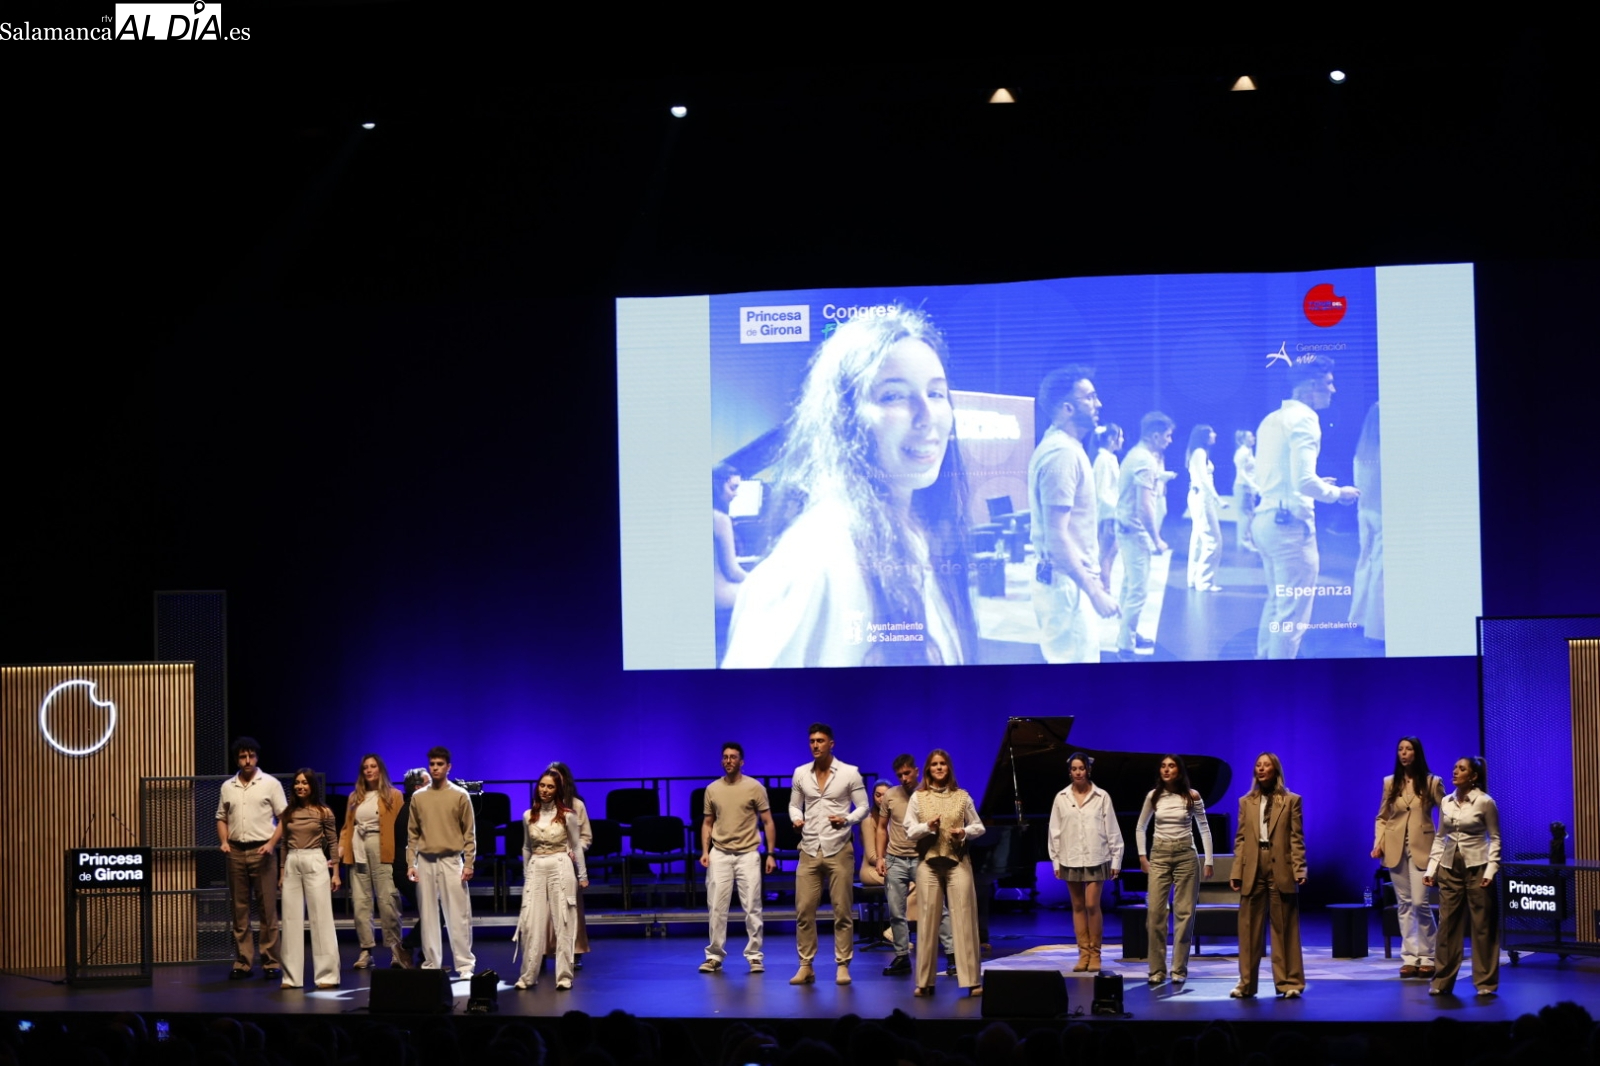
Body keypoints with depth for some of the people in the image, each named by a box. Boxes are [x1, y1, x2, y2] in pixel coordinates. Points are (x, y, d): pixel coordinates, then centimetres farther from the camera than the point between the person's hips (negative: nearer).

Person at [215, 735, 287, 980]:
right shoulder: (227, 787, 11)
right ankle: (242, 962, 8)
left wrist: (272, 843, -12)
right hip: (236, 852, 3)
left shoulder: (271, 784, 2)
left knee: (268, 908, -3)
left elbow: (283, 818, 0)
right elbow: (222, 818, 16)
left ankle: (271, 962, 1)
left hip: (262, 851, -3)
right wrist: (224, 841, -1)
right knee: (239, 909, 4)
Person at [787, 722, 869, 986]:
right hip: (809, 850, 3)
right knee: (804, 910, 0)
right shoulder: (800, 773, 7)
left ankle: (842, 966, 6)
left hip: (839, 850, -3)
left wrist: (846, 819, -18)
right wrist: (796, 819, -8)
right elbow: (794, 805, 14)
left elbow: (862, 806, 0)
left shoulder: (849, 773, -2)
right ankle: (806, 966, 7)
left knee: (842, 911, 0)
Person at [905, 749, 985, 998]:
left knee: (964, 919, -6)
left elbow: (979, 827, 12)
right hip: (929, 862, 0)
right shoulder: (918, 797, 7)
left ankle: (972, 980, -6)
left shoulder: (962, 796, 8)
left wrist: (964, 832, -8)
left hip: (958, 862, 0)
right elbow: (909, 830, 4)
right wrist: (928, 826, -14)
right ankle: (925, 982, 5)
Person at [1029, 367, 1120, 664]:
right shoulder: (1062, 453, -18)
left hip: (1068, 580, 10)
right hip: (1068, 583, -10)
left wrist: (1092, 578, 23)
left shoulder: (1064, 446, 14)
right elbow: (1057, 536, -23)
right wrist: (1093, 590, -22)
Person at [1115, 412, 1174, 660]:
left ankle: (1129, 635, 29)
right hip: (1137, 531, -11)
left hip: (1127, 528, 11)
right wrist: (1156, 540, -21)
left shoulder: (1135, 454, 11)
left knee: (1130, 586, 19)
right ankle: (1126, 645, -3)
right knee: (1138, 590, -6)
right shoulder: (1146, 461, -20)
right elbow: (1145, 505, -25)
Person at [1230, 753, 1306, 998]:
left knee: (1284, 928, 1)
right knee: (1249, 927, 2)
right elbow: (1240, 839, 10)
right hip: (1253, 869, 2)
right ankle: (1246, 983, 7)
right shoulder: (1246, 802, 13)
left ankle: (1289, 982, 5)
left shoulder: (1291, 801, 5)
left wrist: (1299, 869, -8)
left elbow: (1297, 838, 1)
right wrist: (1236, 872, 3)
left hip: (1281, 869, -2)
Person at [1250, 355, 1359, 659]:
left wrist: (1318, 484, 23)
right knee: (1292, 614, -6)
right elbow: (1304, 482, -23)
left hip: (1265, 519, 10)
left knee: (1275, 604, 19)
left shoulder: (1272, 420, 15)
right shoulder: (1303, 420, -13)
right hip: (1290, 523, -10)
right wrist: (1336, 493, -5)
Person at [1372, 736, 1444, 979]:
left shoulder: (1431, 783, 0)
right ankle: (1409, 958, 7)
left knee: (1420, 902, -10)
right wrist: (1378, 843, -3)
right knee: (1404, 904, 4)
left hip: (1422, 849, -3)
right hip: (1396, 849, 3)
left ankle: (1427, 957, 2)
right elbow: (1382, 818, 10)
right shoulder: (1390, 783, 8)